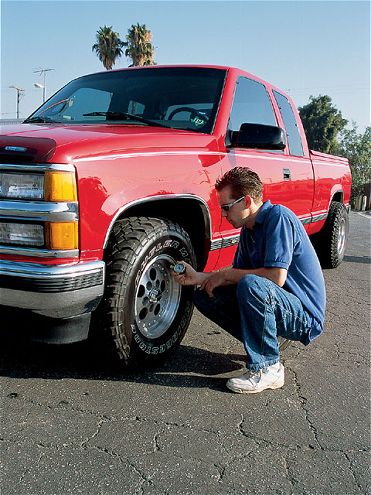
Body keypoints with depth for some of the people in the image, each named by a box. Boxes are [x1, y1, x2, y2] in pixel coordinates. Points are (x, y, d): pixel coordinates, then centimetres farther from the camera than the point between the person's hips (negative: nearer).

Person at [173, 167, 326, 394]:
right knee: (205, 297, 1)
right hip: (280, 306, 9)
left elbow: (277, 277, -27)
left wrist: (225, 274, -16)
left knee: (251, 284, -36)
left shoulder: (278, 217, -19)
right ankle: (263, 344, 6)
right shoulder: (249, 229, 8)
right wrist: (199, 277, 0)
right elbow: (238, 274, 14)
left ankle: (267, 368, -18)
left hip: (306, 315, -8)